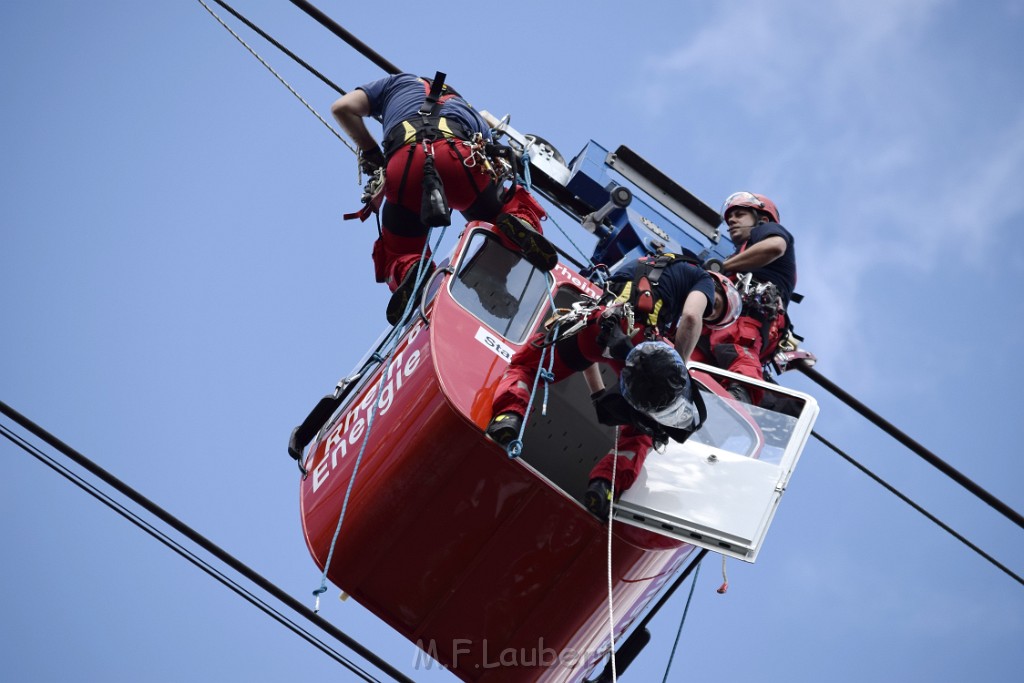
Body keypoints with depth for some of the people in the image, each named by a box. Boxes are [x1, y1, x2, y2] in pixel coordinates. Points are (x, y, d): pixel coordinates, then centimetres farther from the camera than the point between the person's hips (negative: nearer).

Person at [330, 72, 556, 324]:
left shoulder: (398, 82, 37)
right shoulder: (467, 108, 41)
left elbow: (342, 107, 23)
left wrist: (370, 152, 34)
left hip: (403, 165, -1)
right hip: (461, 159, 1)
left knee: (398, 255, 20)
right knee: (513, 206, 25)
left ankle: (410, 271, -17)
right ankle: (520, 223, -13)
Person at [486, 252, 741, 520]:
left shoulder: (642, 266, 42)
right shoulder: (703, 279, 26)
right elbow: (691, 317, 0)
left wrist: (599, 395, 39)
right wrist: (677, 376, 4)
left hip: (594, 321, 4)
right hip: (639, 334, -3)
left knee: (522, 367, 25)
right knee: (641, 428, 20)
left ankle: (510, 415, -5)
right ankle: (604, 483, -4)